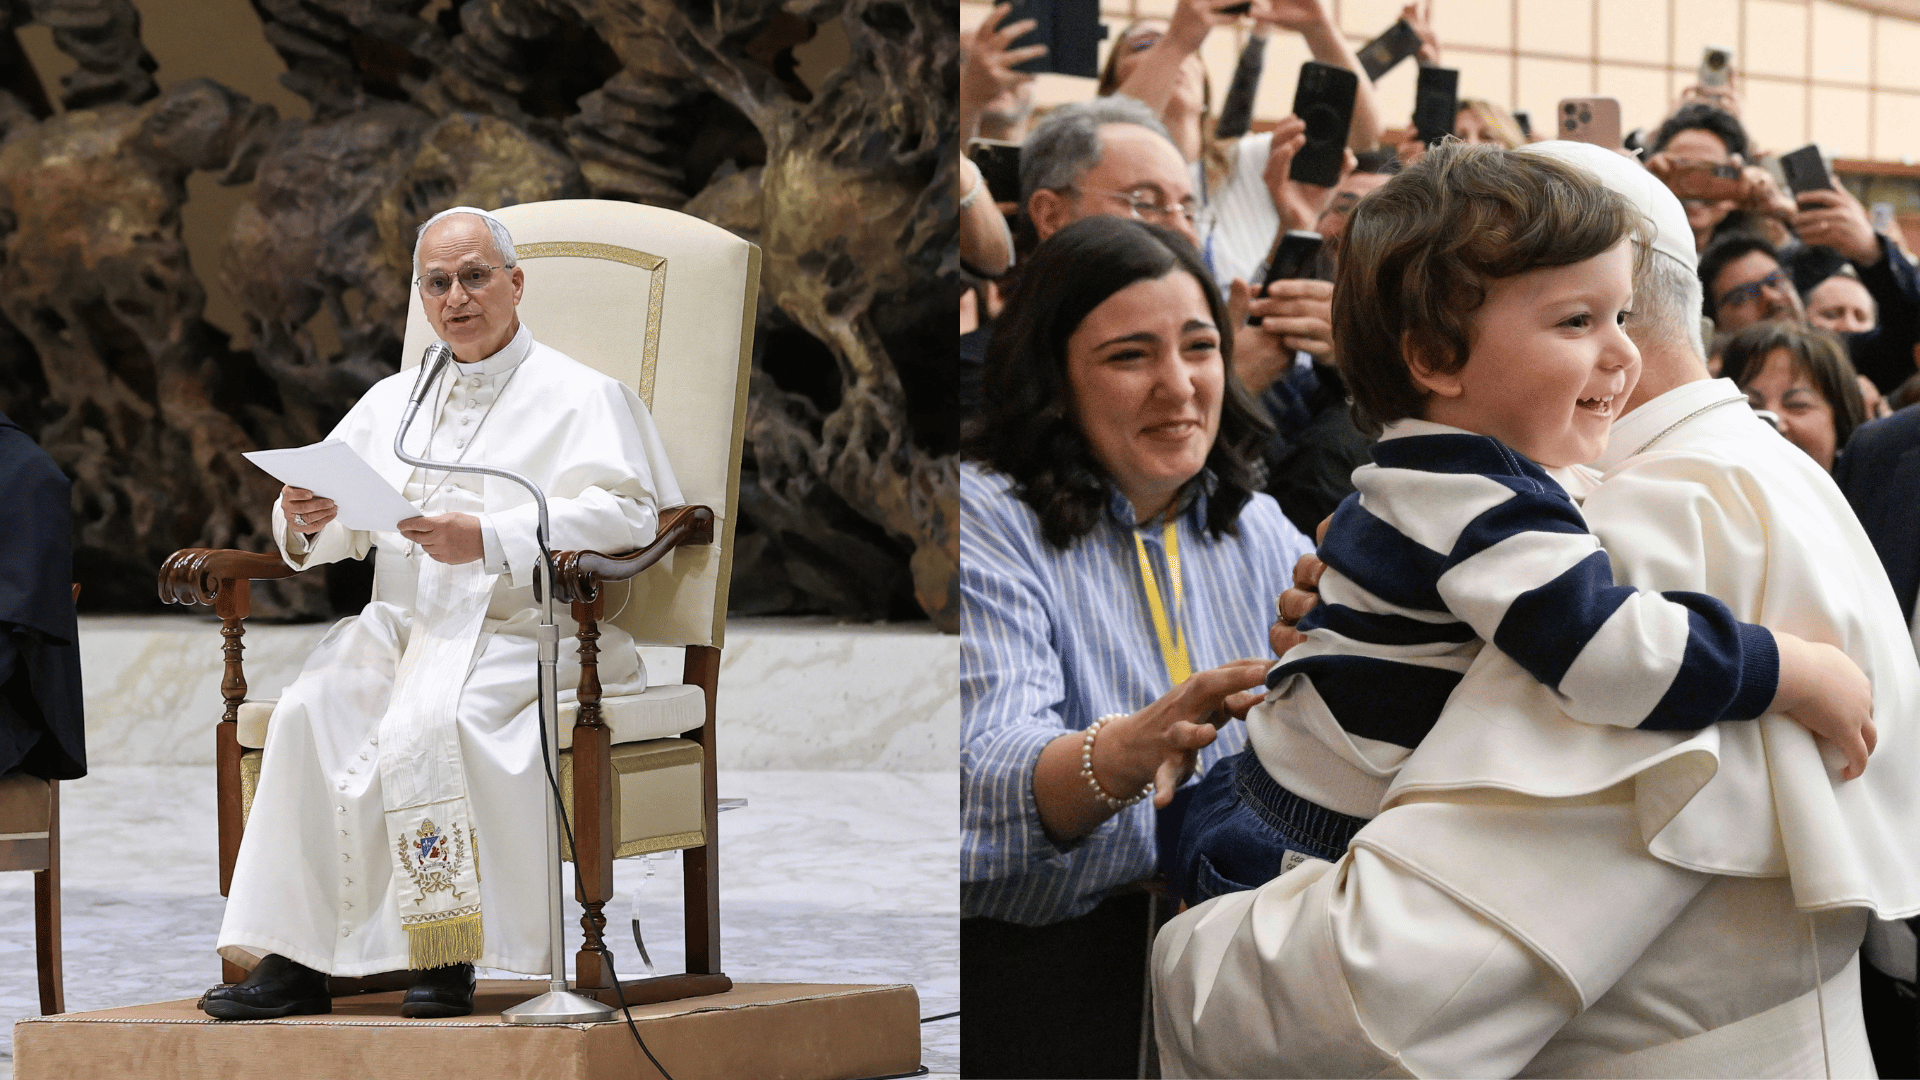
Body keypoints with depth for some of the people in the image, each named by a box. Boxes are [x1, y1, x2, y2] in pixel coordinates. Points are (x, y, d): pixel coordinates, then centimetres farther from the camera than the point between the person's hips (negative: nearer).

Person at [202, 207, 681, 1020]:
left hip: (521, 635, -5)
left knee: (430, 720, -35)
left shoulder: (579, 396, 6)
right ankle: (293, 958, -28)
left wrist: (488, 540, -21)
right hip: (400, 627, 5)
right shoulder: (393, 401, 24)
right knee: (313, 710, -26)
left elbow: (621, 516, -11)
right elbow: (338, 535, 19)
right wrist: (306, 519, -7)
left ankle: (444, 956, -28)